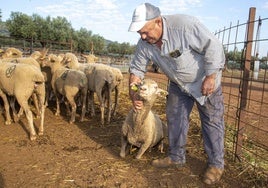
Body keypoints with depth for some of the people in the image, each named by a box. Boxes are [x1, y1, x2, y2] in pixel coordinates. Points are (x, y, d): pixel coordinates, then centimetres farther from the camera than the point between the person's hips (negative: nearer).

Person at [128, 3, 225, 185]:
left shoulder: (185, 25, -33)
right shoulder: (144, 44, -14)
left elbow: (213, 46, -28)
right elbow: (137, 68, -2)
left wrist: (211, 77, -26)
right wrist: (133, 93, -11)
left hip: (205, 80, -5)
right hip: (178, 84, 6)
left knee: (212, 121, 1)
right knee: (175, 119, 9)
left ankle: (216, 164, 14)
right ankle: (176, 157, 25)